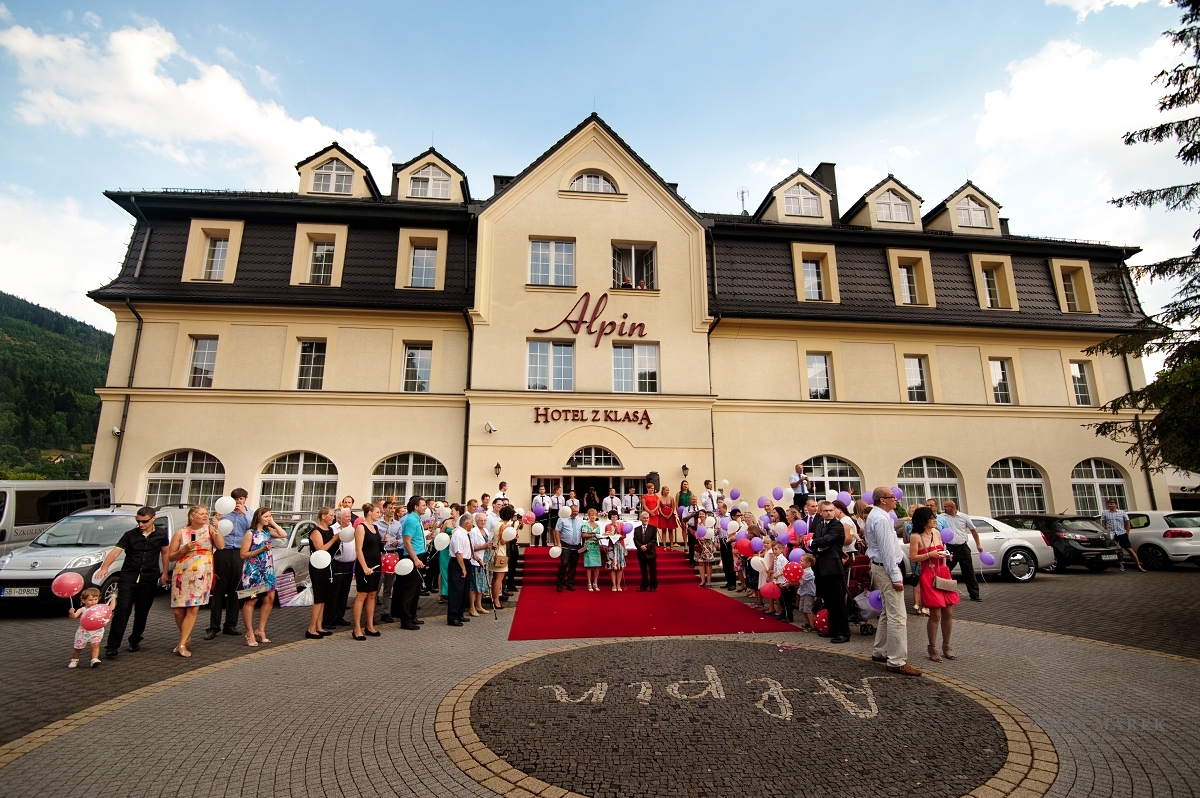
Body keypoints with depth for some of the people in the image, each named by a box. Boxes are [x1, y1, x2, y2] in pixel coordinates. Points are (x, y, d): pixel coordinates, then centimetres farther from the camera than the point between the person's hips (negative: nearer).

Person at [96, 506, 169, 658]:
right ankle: (113, 645, -3)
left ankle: (135, 640, 27)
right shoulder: (130, 535, -1)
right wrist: (104, 567, -28)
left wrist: (165, 572, 13)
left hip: (149, 578, 1)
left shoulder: (161, 534, 3)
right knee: (122, 610, -8)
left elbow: (165, 552, 13)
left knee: (142, 612, 9)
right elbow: (115, 551, -11)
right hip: (128, 576, -1)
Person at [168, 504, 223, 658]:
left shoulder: (209, 529, 3)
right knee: (178, 610, 3)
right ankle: (186, 637, 28)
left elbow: (221, 546, -11)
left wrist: (216, 528, -16)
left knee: (193, 609, -5)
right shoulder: (181, 533, 3)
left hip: (202, 576, -1)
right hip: (182, 575, 1)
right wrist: (184, 549, -11)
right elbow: (170, 557, 7)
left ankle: (182, 644, 3)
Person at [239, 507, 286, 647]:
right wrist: (262, 549, -19)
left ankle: (260, 630, 18)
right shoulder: (250, 533, -8)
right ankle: (250, 634, 6)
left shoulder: (268, 531, 8)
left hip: (267, 570, 6)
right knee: (251, 601, -2)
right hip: (253, 571, -6)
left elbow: (284, 535, -3)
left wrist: (273, 523, -2)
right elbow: (243, 554, -10)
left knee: (269, 599, 6)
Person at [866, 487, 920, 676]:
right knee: (897, 617, -8)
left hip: (879, 566, 11)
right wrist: (895, 577, -20)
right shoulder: (881, 519, -19)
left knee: (888, 613, 19)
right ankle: (897, 661, -3)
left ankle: (879, 652, 27)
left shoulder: (875, 516, 14)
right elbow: (887, 549, -22)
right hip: (886, 568, -11)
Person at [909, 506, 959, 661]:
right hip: (929, 576, -6)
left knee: (948, 612, 7)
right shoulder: (916, 536, -9)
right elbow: (913, 558, -11)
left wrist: (946, 555, 4)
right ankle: (932, 648, 10)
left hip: (944, 573, 6)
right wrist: (930, 555, -20)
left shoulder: (936, 533, 11)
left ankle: (946, 646, 23)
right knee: (935, 614, -5)